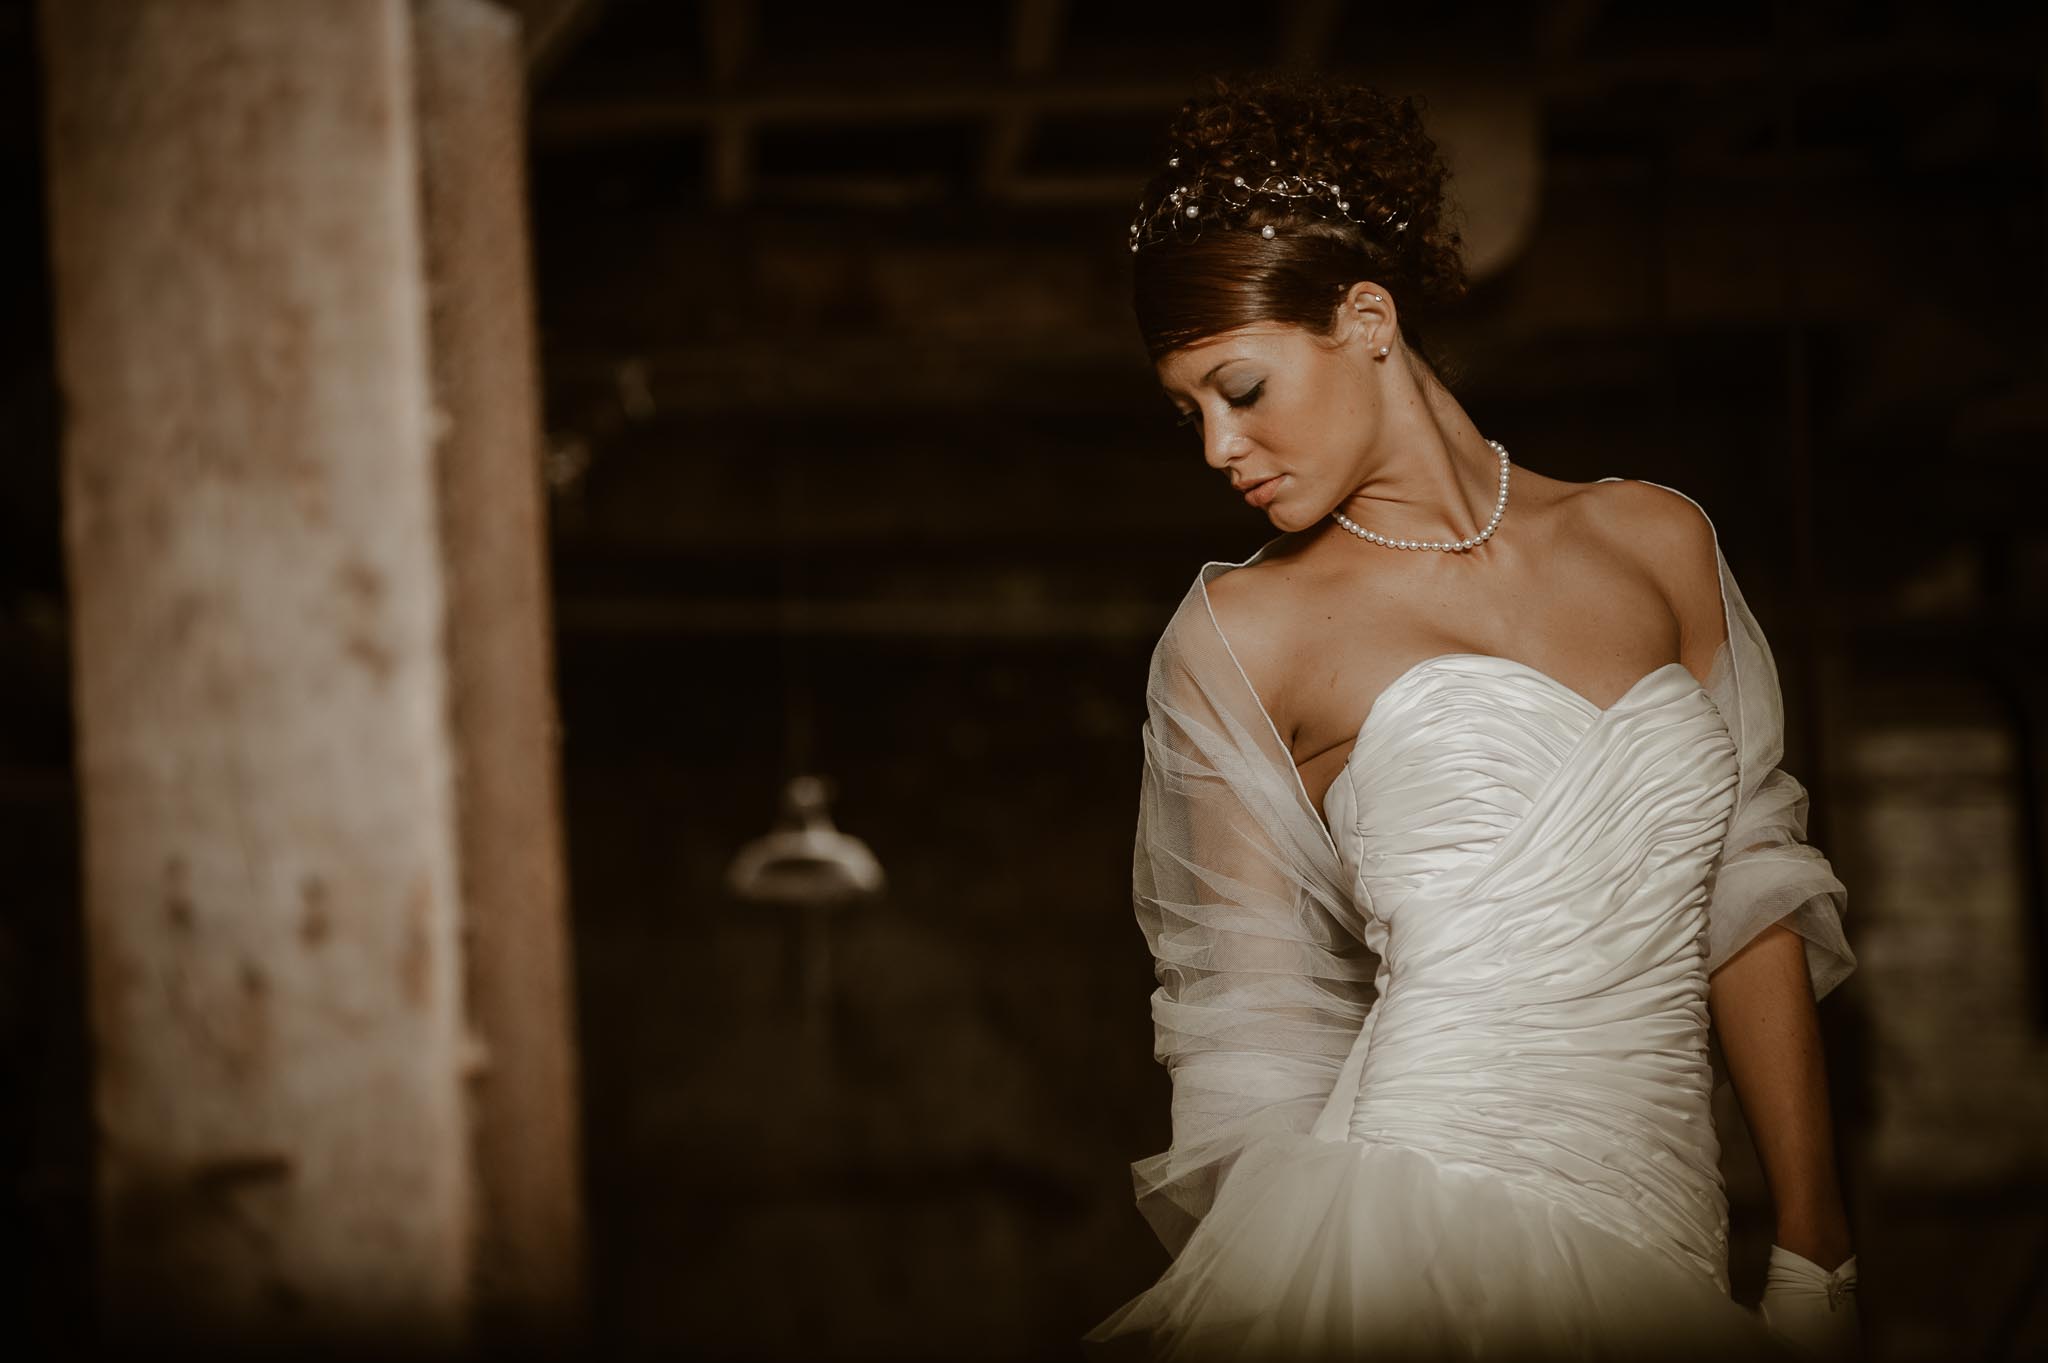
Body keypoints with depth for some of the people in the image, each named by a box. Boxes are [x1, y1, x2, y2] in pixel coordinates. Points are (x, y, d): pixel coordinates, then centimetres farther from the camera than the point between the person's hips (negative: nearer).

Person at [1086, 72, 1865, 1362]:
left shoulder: (1656, 538, 12)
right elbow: (1255, 1020, 6)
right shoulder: (1242, 633, 4)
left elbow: (1750, 912, 13)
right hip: (1414, 1239, -3)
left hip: (1659, 1248, 3)